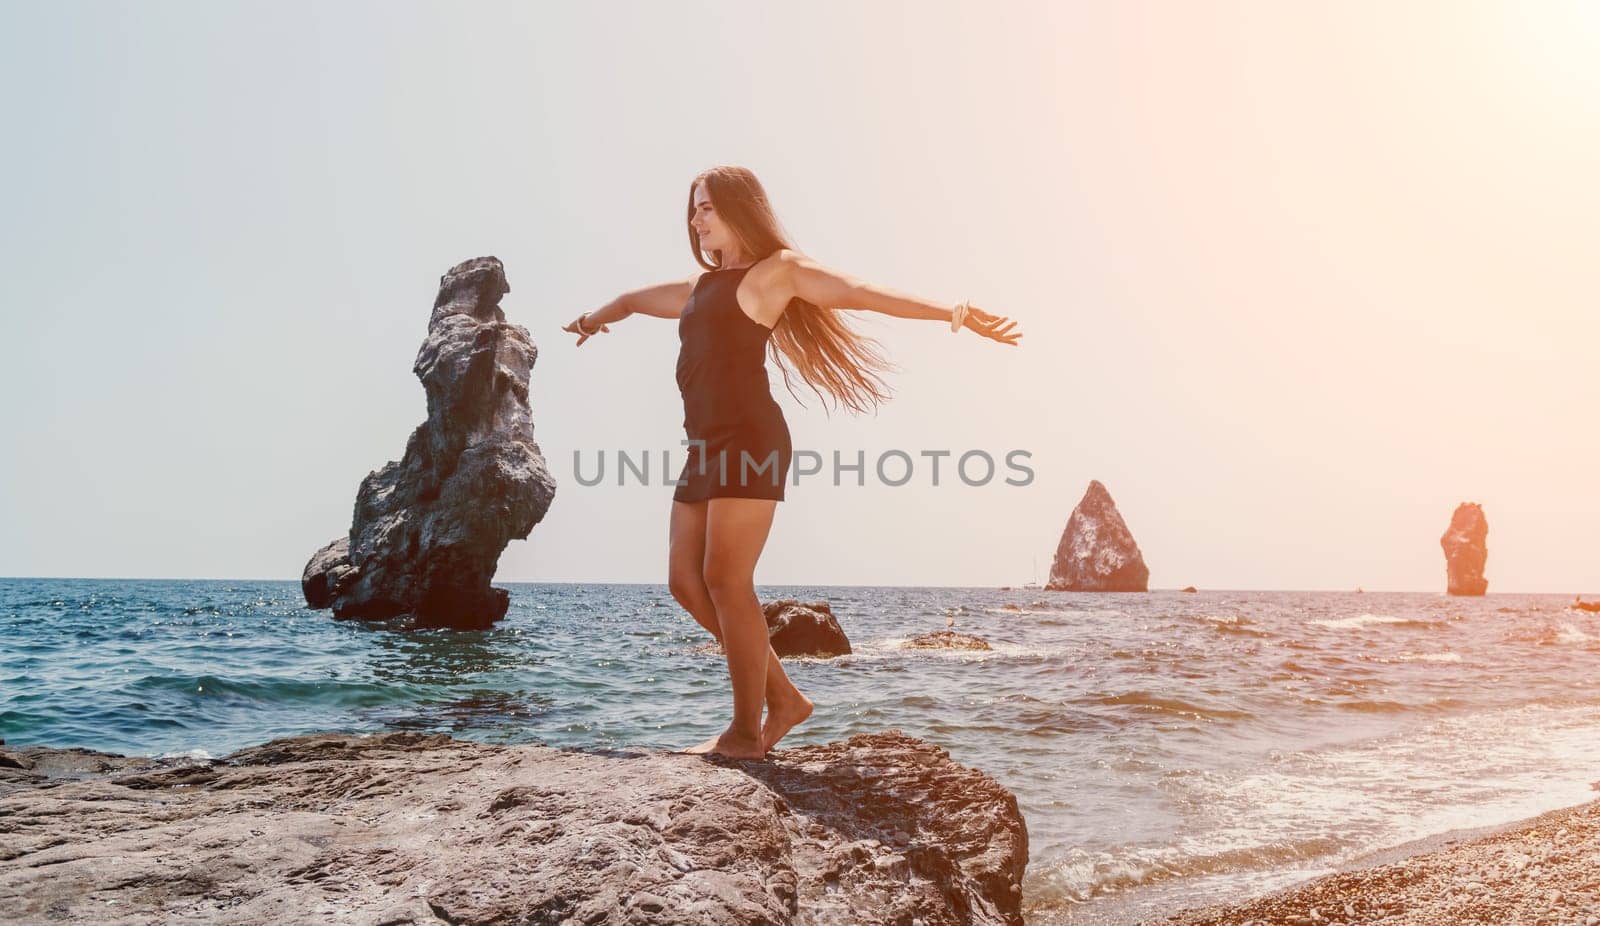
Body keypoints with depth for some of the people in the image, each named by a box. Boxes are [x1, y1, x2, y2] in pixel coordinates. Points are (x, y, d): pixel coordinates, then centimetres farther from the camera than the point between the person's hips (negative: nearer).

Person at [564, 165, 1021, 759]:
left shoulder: (778, 271, 3)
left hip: (749, 439, -8)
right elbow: (632, 301, 43)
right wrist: (591, 321, 59)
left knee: (725, 578, -13)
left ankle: (746, 732, -6)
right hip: (705, 447, 8)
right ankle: (783, 699, 11)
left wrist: (953, 314, -18)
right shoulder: (699, 288, 24)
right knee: (686, 582, 3)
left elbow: (861, 294, -8)